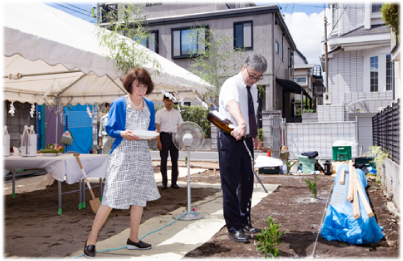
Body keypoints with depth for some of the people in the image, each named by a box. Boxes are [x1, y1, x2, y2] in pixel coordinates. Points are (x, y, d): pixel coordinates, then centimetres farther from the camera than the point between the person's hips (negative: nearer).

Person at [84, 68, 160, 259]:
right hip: (122, 154, -6)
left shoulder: (149, 105, 11)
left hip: (142, 154, 6)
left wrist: (151, 134, -6)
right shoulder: (119, 104, -5)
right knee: (111, 198, -8)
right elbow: (110, 129, -4)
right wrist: (123, 133, -23)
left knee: (139, 196, 9)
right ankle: (91, 241, 4)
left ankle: (133, 239, 23)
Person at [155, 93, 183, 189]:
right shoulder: (160, 113, 4)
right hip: (164, 136, -2)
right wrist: (158, 141, -10)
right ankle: (164, 182, 9)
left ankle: (174, 182, 12)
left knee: (174, 159, 4)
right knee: (163, 159, 0)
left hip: (174, 136, 3)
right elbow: (157, 128, -1)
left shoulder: (177, 113, 13)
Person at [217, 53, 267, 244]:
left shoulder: (253, 88, 10)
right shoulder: (231, 85, -17)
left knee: (247, 182, 14)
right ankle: (233, 227, 11)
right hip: (230, 139, -8)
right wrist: (242, 124, -59)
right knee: (231, 184, 0)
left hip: (246, 138, 8)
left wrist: (254, 136, 17)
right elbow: (232, 104, -41)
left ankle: (245, 222, 29)